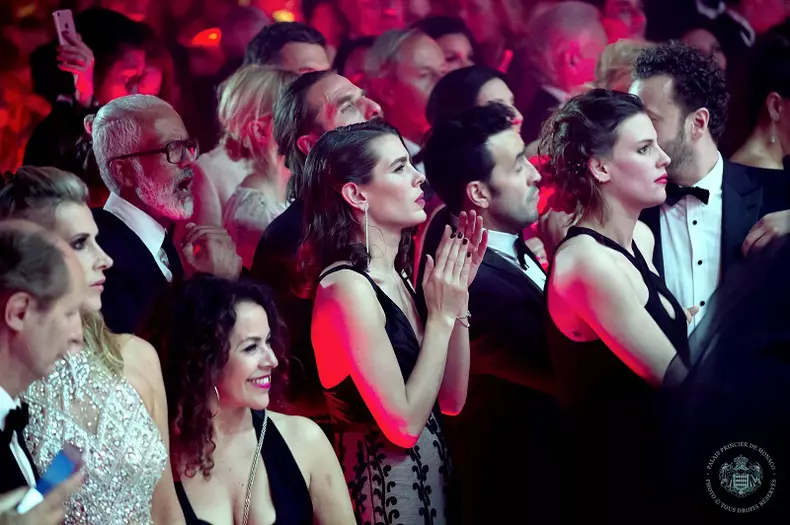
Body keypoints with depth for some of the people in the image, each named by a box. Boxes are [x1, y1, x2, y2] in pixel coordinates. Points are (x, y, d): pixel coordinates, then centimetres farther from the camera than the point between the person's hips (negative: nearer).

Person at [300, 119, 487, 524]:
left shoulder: (397, 277, 7)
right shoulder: (348, 288, -18)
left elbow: (451, 400, 7)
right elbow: (403, 424, -20)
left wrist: (457, 297, -1)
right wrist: (441, 316, -14)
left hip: (426, 475, 9)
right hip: (382, 486, -9)